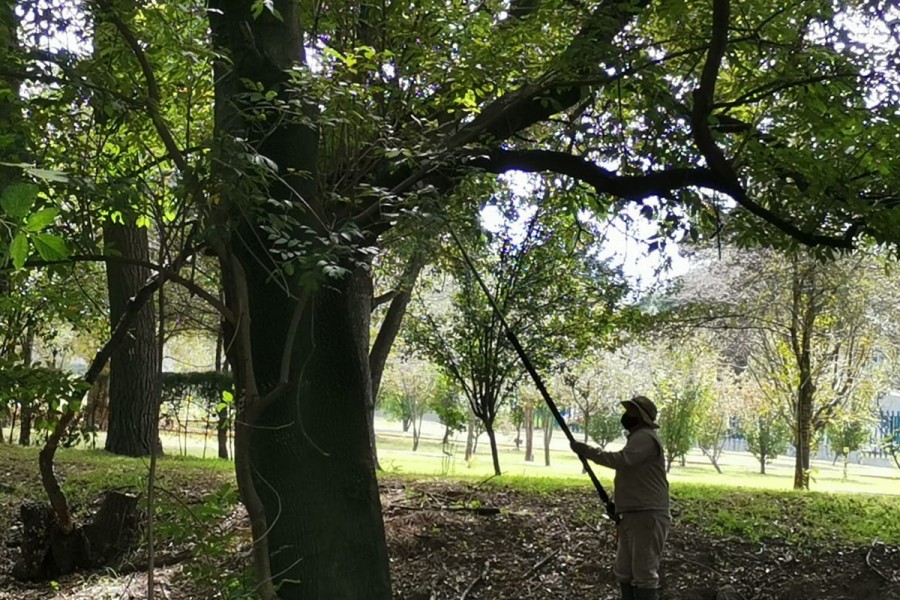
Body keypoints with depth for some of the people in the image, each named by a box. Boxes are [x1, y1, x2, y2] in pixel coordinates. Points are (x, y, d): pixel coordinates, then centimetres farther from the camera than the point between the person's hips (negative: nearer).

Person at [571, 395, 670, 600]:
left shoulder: (645, 437, -12)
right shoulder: (637, 437, 22)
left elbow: (622, 460, -28)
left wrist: (587, 451, -22)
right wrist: (617, 505, 18)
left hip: (647, 516, -11)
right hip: (633, 515, 11)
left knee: (644, 573, -9)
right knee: (624, 572, 16)